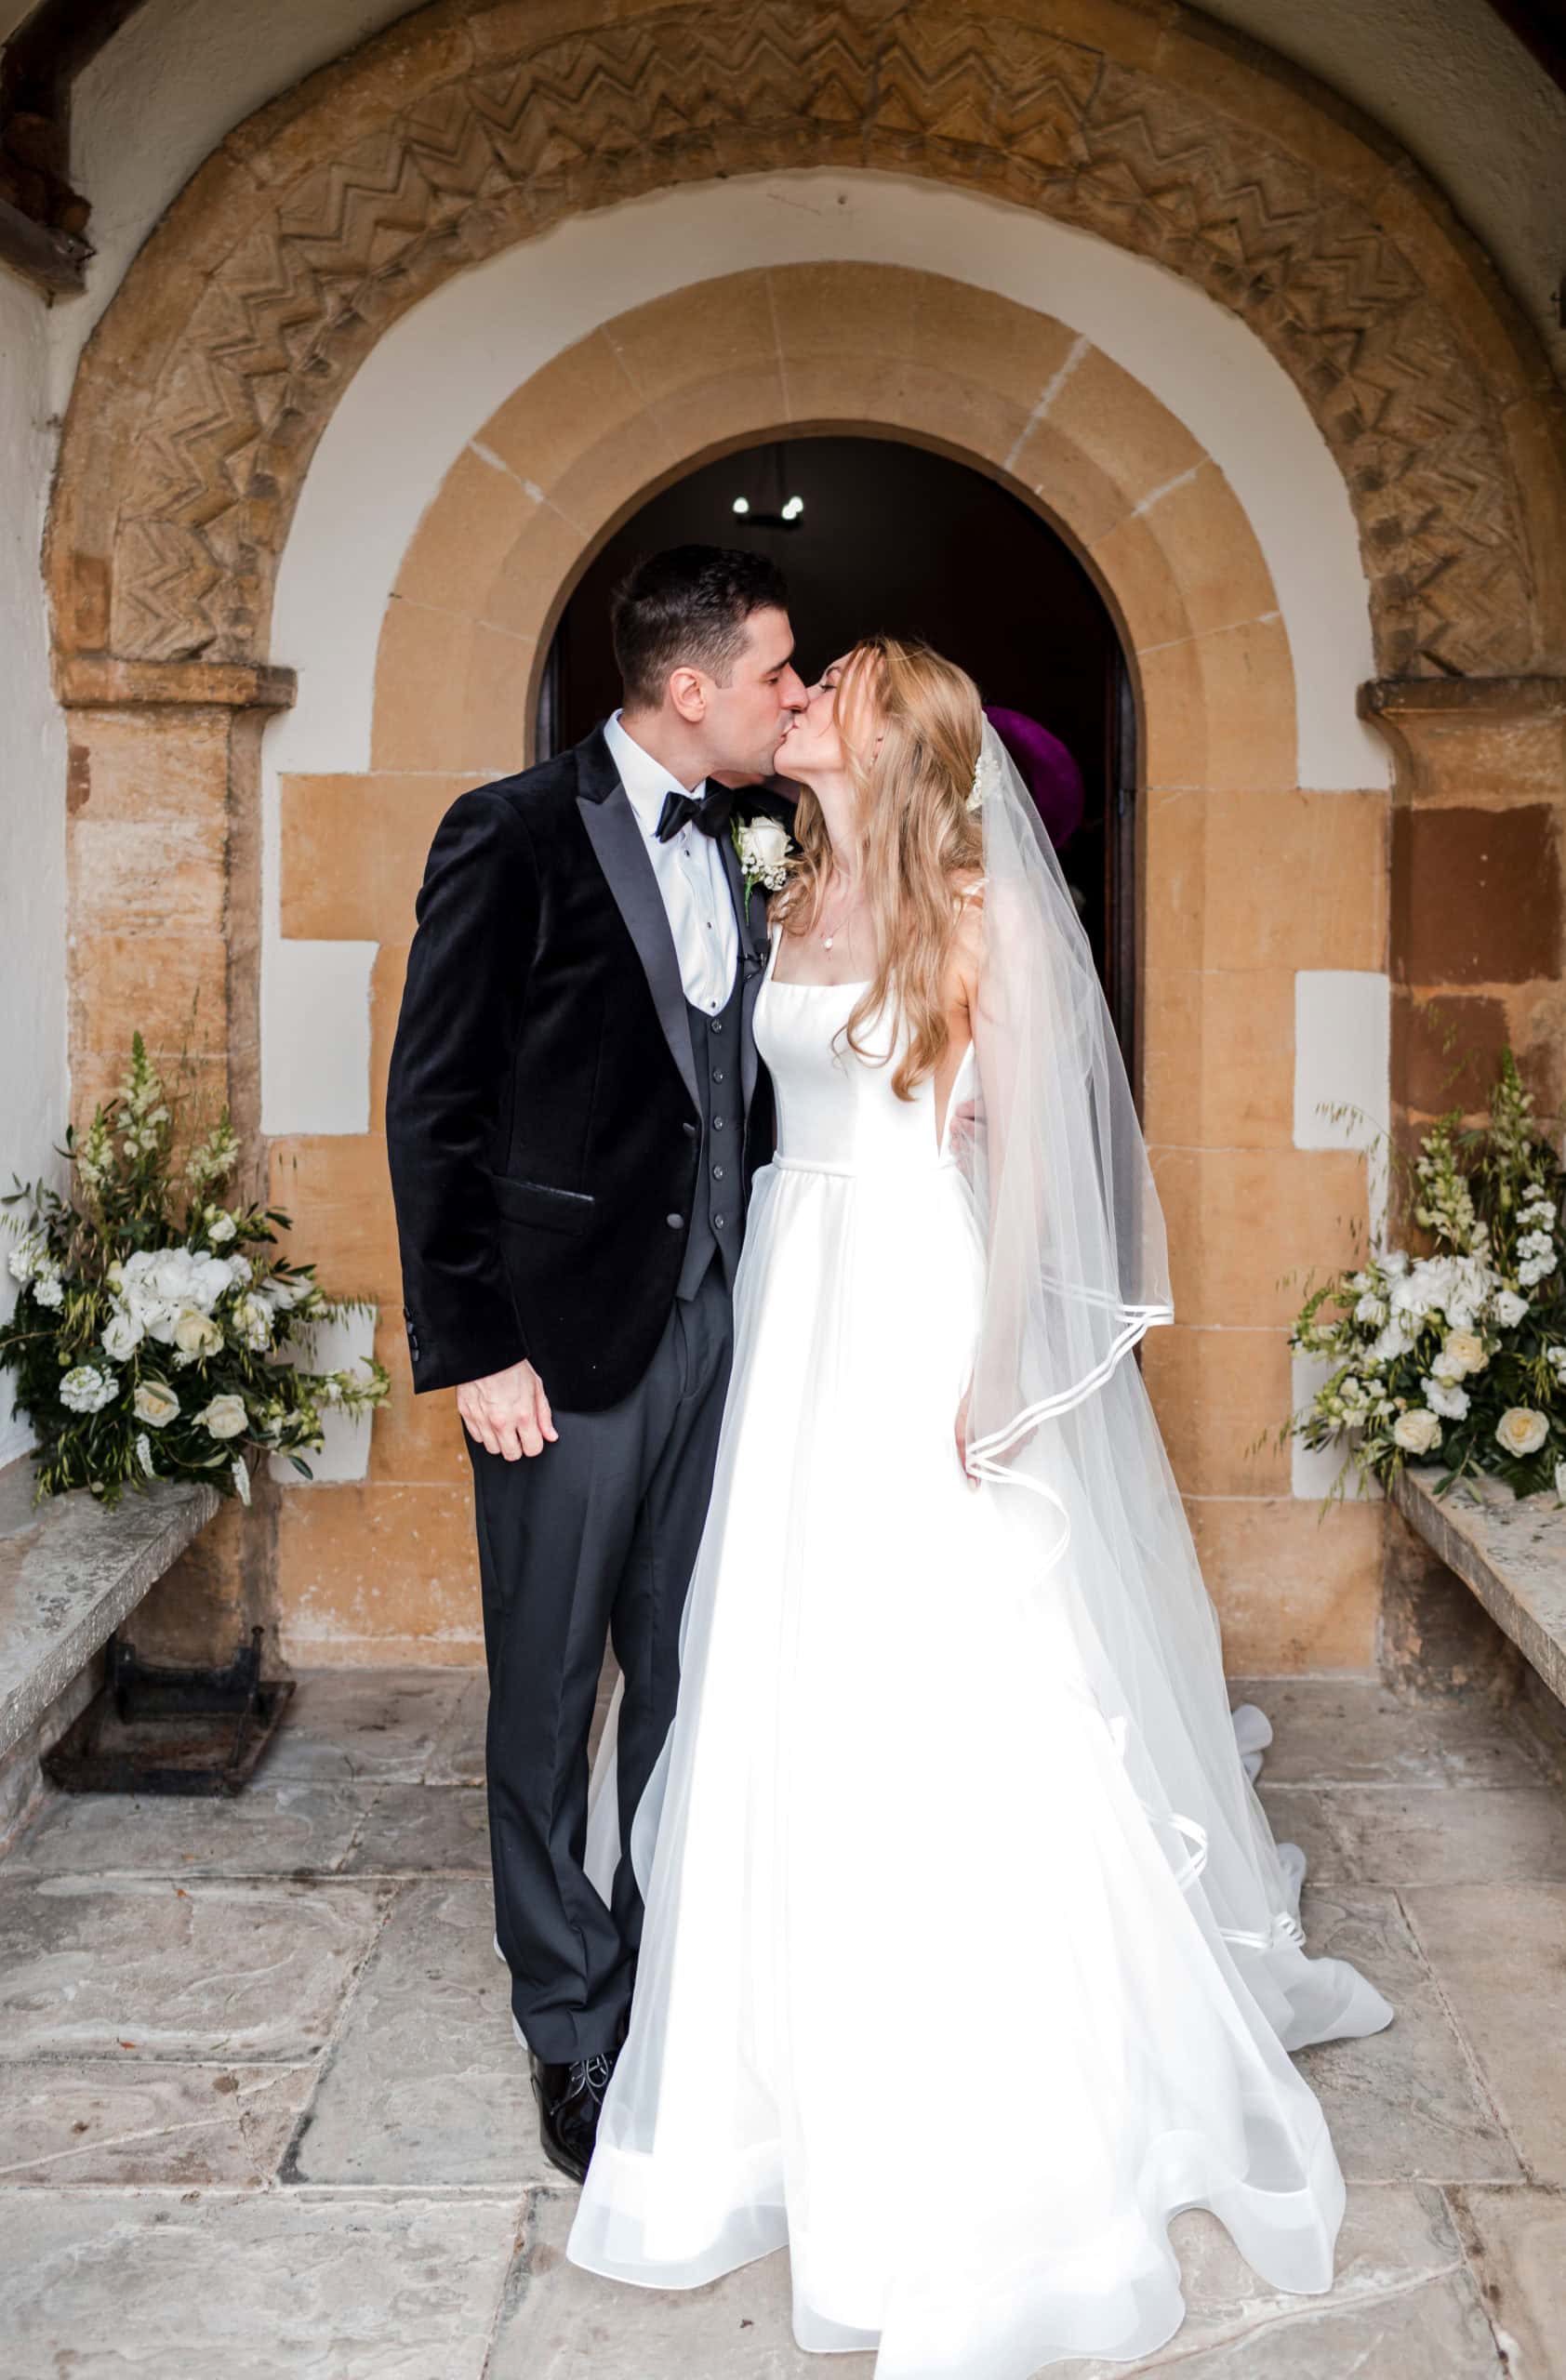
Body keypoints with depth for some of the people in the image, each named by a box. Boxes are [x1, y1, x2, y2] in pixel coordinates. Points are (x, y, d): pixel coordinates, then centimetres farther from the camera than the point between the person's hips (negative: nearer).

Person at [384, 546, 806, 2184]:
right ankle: (572, 2030, 23)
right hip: (566, 1342, -6)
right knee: (550, 1698, 7)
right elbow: (434, 1109, -11)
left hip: (714, 1328, 6)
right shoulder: (513, 837, -10)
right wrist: (473, 1351, -14)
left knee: (690, 1682, 14)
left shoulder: (732, 850, 9)